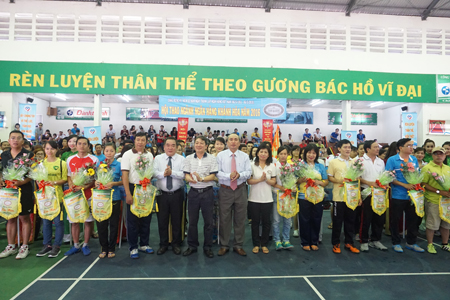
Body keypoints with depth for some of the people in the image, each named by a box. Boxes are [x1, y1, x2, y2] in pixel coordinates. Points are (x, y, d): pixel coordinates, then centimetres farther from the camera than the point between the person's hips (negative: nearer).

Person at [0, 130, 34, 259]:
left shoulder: (28, 155, -5)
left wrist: (22, 182, -23)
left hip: (24, 189, -5)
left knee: (24, 217, 3)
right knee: (10, 218, 13)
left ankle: (24, 247, 14)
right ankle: (11, 246, 25)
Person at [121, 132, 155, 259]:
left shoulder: (149, 155, 8)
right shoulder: (128, 154, -4)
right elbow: (124, 175, -10)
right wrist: (128, 194, -16)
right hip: (133, 188, -4)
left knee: (146, 218, 10)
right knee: (132, 219, 3)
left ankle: (144, 244, 24)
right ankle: (133, 247, 15)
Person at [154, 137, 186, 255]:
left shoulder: (181, 159, 1)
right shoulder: (158, 158, 6)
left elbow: (184, 174, -12)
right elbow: (154, 173, -7)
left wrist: (172, 172, -24)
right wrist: (163, 174, -24)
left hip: (177, 194, -1)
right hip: (162, 194, 1)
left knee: (177, 220, 8)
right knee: (162, 220, 9)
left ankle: (176, 244, 24)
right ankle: (163, 244, 26)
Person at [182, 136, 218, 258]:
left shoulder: (212, 159, 0)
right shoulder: (189, 158, 7)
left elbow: (213, 176, -6)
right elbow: (186, 175, 2)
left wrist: (202, 179, -23)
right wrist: (191, 179, -21)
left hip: (207, 192, -2)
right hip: (193, 192, 2)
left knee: (208, 221, 6)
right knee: (192, 221, 10)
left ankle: (207, 247, 21)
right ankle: (192, 246, 26)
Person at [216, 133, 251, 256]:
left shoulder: (244, 156, 6)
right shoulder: (220, 155, 1)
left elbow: (248, 172, -1)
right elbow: (217, 172, -7)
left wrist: (239, 175, -20)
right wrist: (229, 176, -23)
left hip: (240, 190, 2)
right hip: (225, 190, -1)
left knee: (240, 218, 8)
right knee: (224, 218, 6)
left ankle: (238, 245, 23)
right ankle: (224, 245, 21)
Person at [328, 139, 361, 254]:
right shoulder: (334, 162, 0)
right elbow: (329, 177, -1)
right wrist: (339, 181, -18)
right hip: (338, 196, -3)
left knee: (350, 220, 10)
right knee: (337, 221, 3)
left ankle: (349, 243, 24)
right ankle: (336, 244, 16)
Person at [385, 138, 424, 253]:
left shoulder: (414, 159, 9)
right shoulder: (392, 160, -7)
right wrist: (404, 185, -17)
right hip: (398, 196, -5)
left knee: (413, 219, 12)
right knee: (395, 220, 5)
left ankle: (411, 243, 29)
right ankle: (396, 243, 20)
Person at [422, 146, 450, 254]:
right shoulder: (427, 168, -7)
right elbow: (424, 184, -12)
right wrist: (439, 191, -18)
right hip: (433, 201, -6)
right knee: (432, 224, 2)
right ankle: (430, 245, 16)